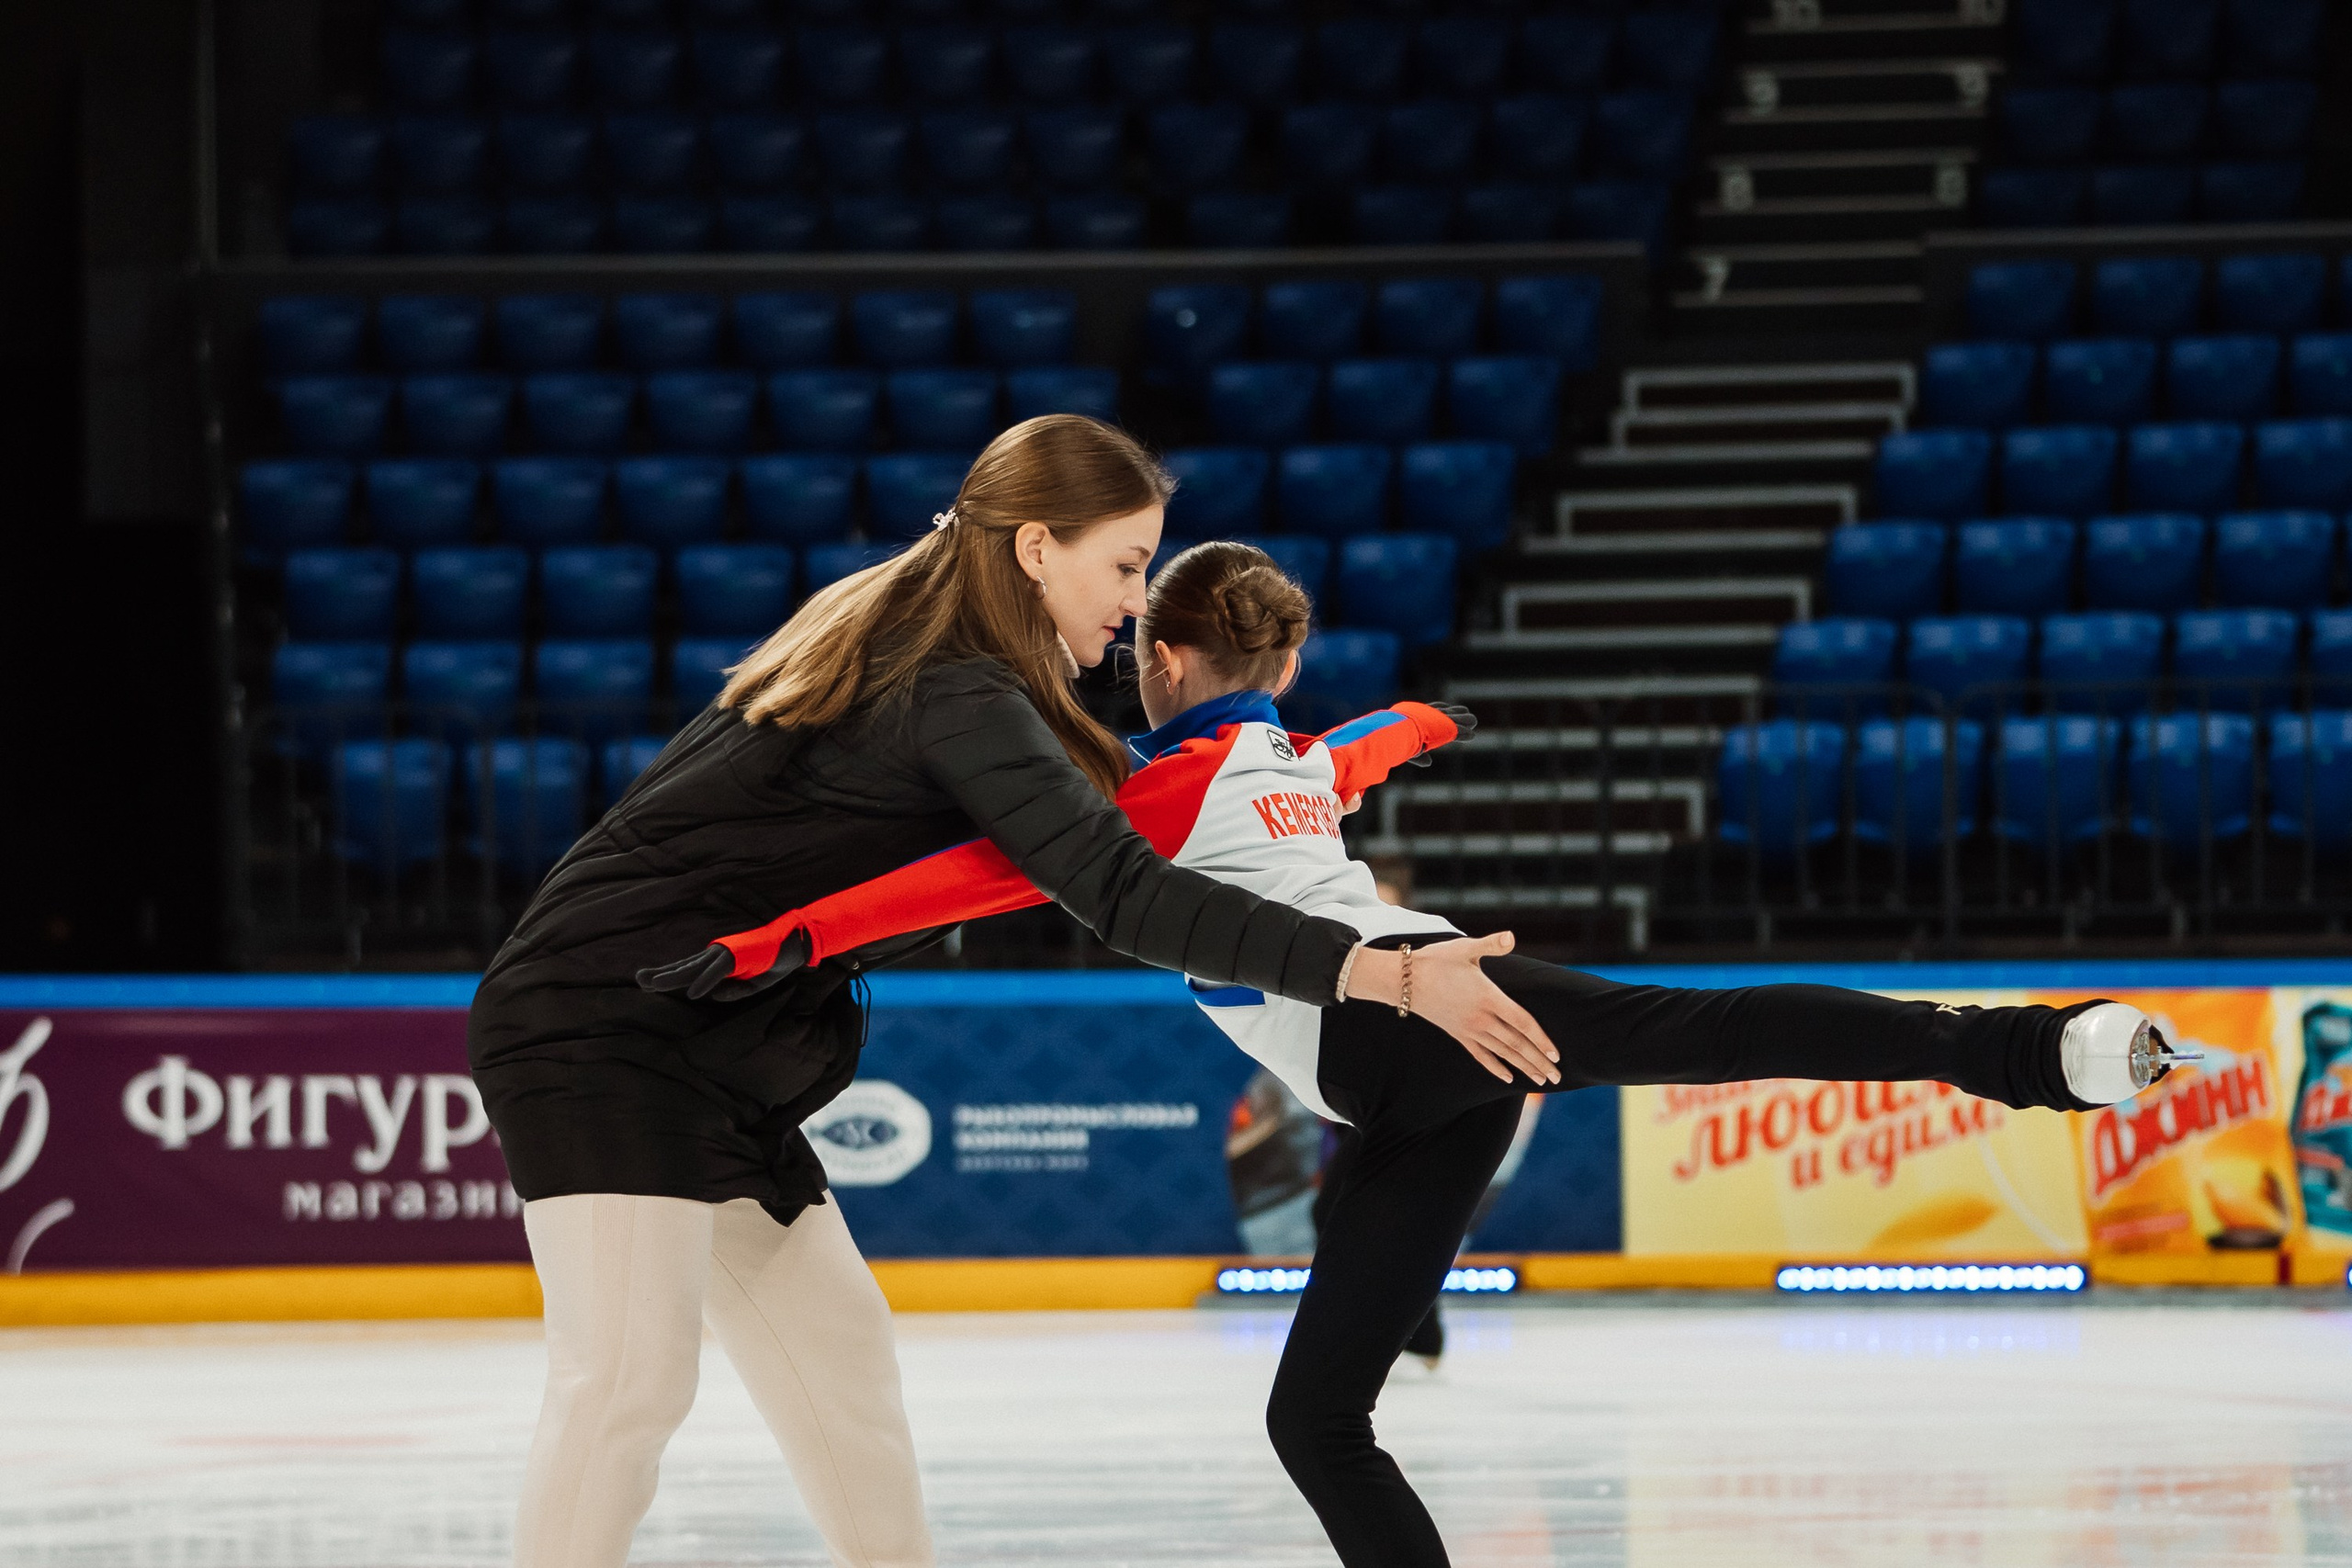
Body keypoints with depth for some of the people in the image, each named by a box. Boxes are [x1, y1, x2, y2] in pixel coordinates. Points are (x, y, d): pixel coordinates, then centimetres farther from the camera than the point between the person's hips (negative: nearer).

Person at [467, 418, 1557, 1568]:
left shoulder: (888, 637, 11)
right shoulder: (954, 696, -19)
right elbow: (1118, 892, -30)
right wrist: (1390, 976, -34)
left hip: (712, 1062, 11)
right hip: (600, 1027, -11)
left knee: (834, 1345, 15)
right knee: (630, 1375, -20)